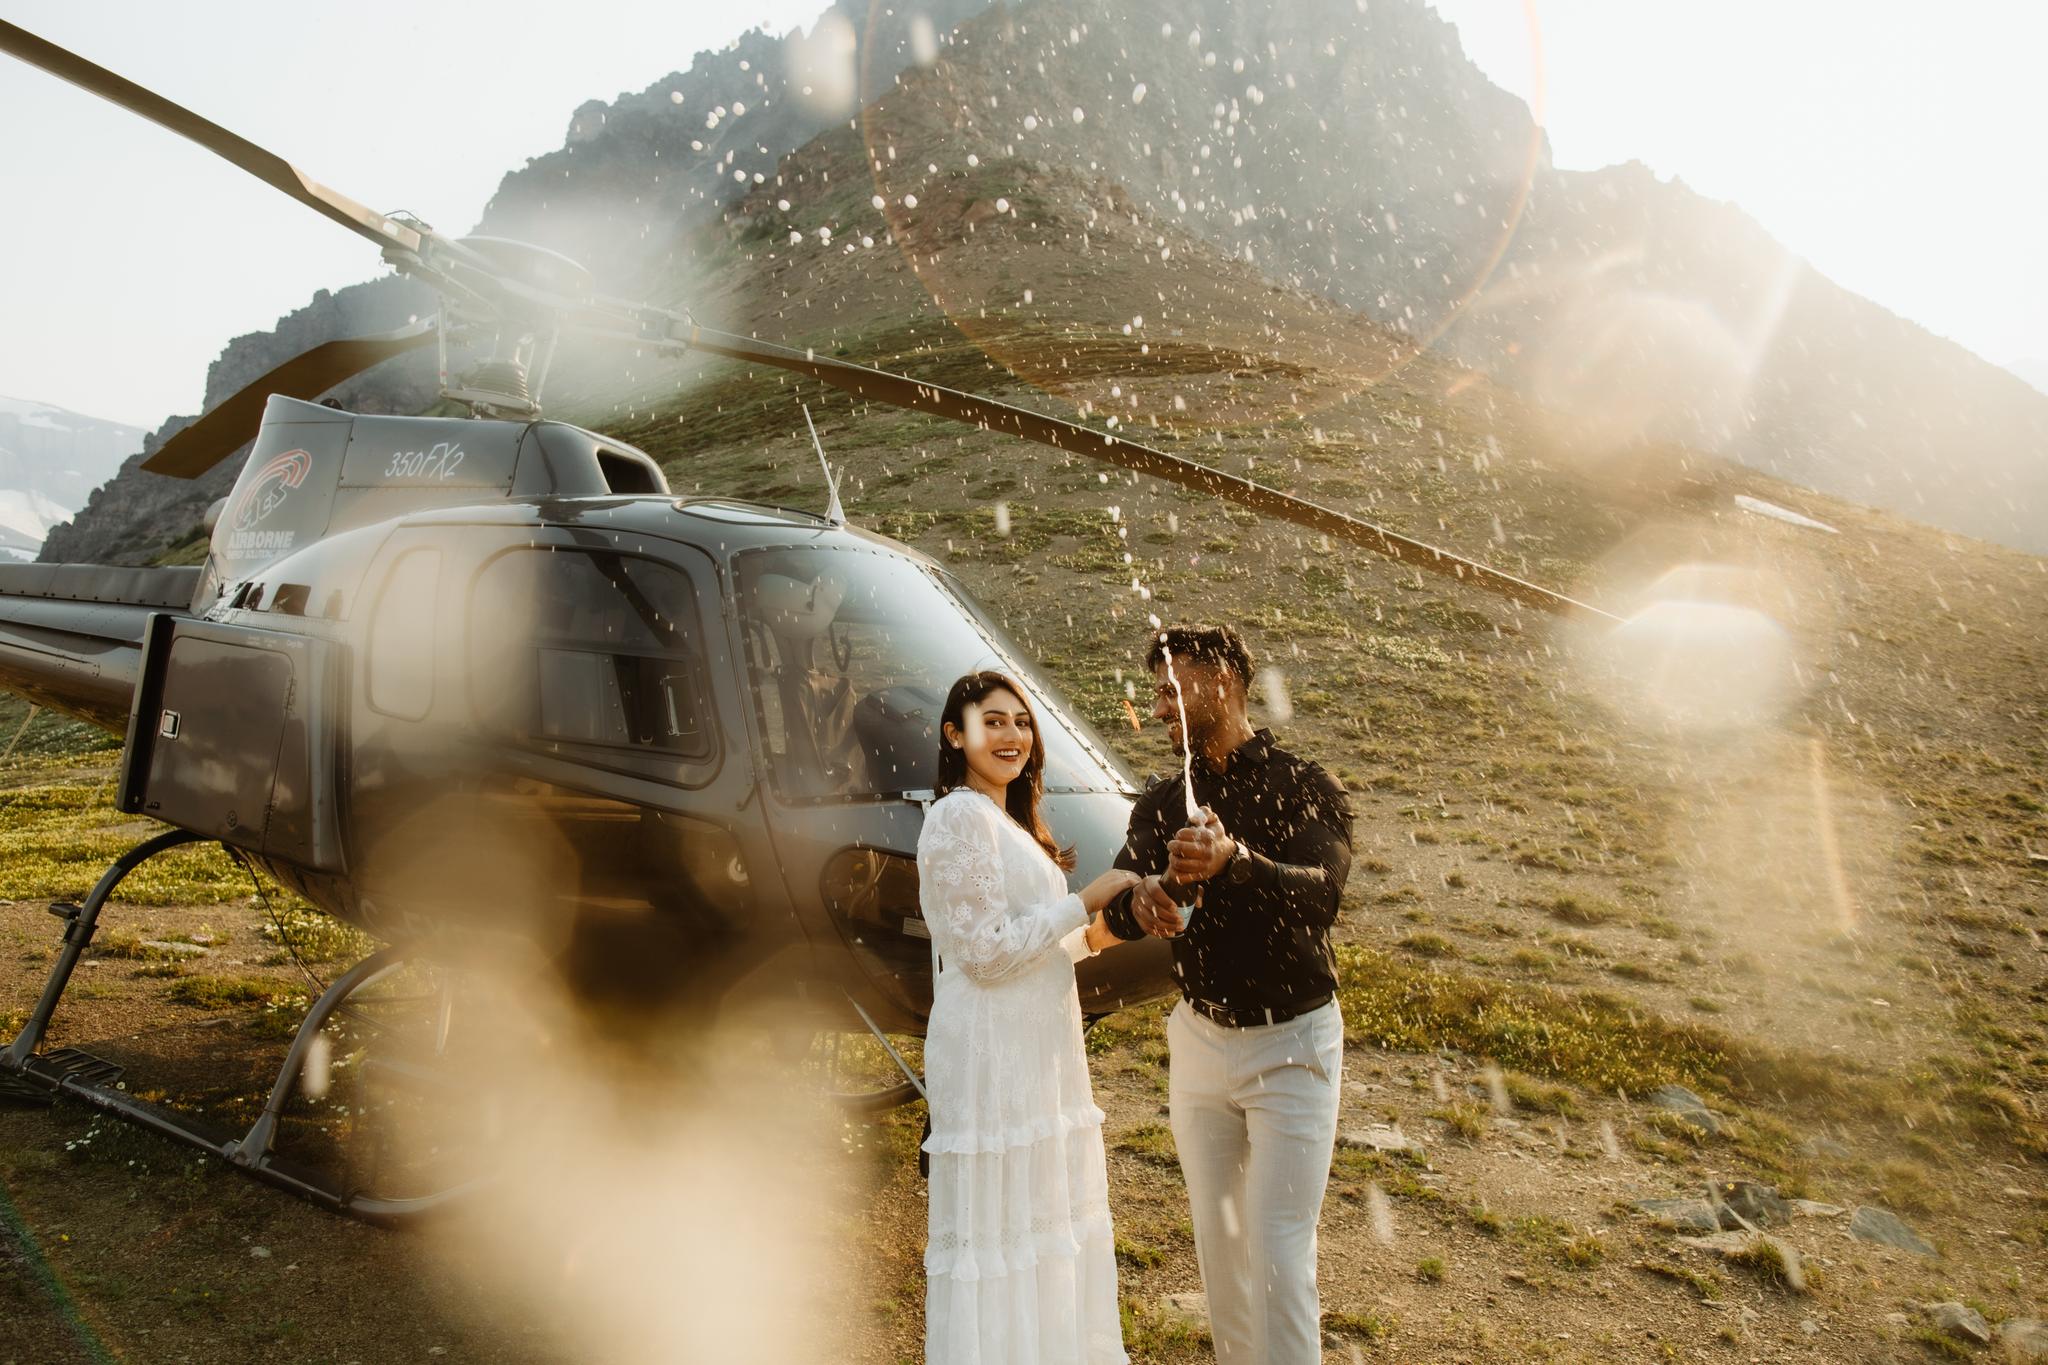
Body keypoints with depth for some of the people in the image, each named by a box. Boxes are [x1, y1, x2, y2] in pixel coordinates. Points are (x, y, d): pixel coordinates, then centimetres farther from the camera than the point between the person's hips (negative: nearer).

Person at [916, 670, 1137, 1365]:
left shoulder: (1008, 822, 16)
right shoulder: (961, 815, -15)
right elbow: (988, 952, -20)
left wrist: (1096, 936, 8)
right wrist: (1084, 901, -14)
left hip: (1036, 1050, 10)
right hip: (992, 1054, -10)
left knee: (1046, 1221, 18)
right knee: (998, 1229, 1)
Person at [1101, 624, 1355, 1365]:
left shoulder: (1304, 788, -11)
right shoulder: (1161, 806, 4)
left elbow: (1321, 894, -29)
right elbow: (1117, 912, -5)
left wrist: (1234, 862, -47)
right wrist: (1141, 902, -29)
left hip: (1290, 1043, -5)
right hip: (1199, 1038, 5)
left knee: (1280, 1250, -4)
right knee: (1217, 1237, 17)